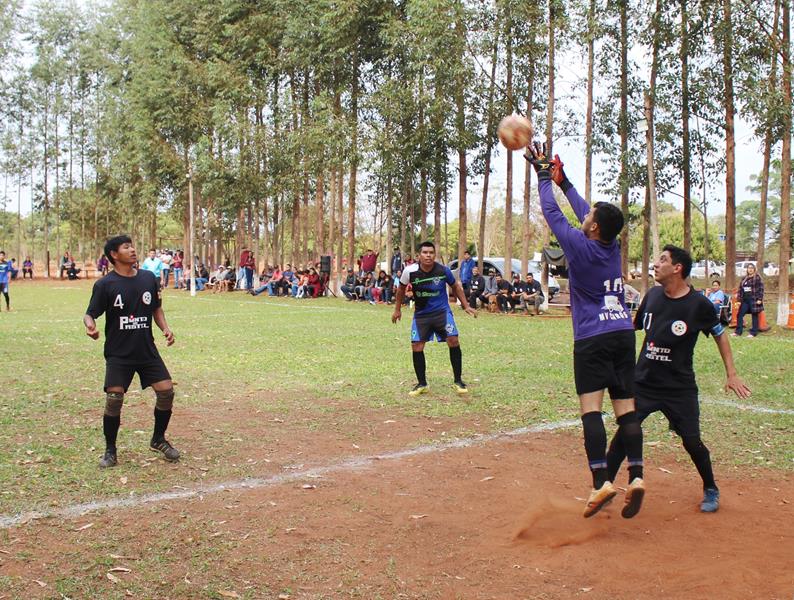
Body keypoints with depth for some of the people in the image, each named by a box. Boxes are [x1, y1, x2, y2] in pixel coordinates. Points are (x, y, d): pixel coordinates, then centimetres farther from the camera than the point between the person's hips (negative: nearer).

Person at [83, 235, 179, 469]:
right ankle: (110, 450, 10)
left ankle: (158, 440, 20)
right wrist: (90, 325, -28)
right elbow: (90, 313, -6)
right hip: (118, 354, -3)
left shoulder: (149, 278, 4)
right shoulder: (105, 284, -8)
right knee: (114, 399, -11)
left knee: (166, 391, -4)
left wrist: (165, 328, 0)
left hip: (147, 351, 4)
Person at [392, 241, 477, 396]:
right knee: (416, 347, -3)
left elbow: (455, 286, 6)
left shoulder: (443, 270, -14)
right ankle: (422, 384, 14)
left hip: (442, 311, -1)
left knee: (453, 341, -14)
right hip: (421, 313, 1)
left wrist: (466, 306, 3)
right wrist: (397, 309, 11)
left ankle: (458, 381, 1)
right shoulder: (410, 271, -15)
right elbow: (401, 288, 7)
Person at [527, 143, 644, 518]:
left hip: (592, 339, -6)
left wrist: (543, 175, 15)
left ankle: (601, 482, -17)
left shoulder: (579, 246, -8)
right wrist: (562, 181, 32)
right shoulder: (612, 246, 8)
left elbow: (551, 211, 3)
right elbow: (583, 210, 23)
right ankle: (636, 477, -4)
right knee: (626, 407, 3)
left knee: (590, 407, -9)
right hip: (624, 334, 6)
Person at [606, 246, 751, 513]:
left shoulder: (699, 304, -11)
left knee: (692, 442, 2)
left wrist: (731, 374, 0)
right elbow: (634, 326, 17)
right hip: (643, 382, 3)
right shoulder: (652, 295, 0)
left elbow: (719, 335, 2)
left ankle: (711, 490, 27)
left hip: (680, 388, -3)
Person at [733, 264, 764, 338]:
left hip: (753, 300, -6)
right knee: (740, 315, 3)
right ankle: (738, 332, 10)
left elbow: (761, 289, -8)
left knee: (754, 316, 0)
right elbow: (740, 289, 17)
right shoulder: (744, 278, 17)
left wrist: (759, 299, -16)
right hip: (745, 300, 6)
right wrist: (739, 298, 9)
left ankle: (753, 333, 6)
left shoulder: (757, 278, -2)